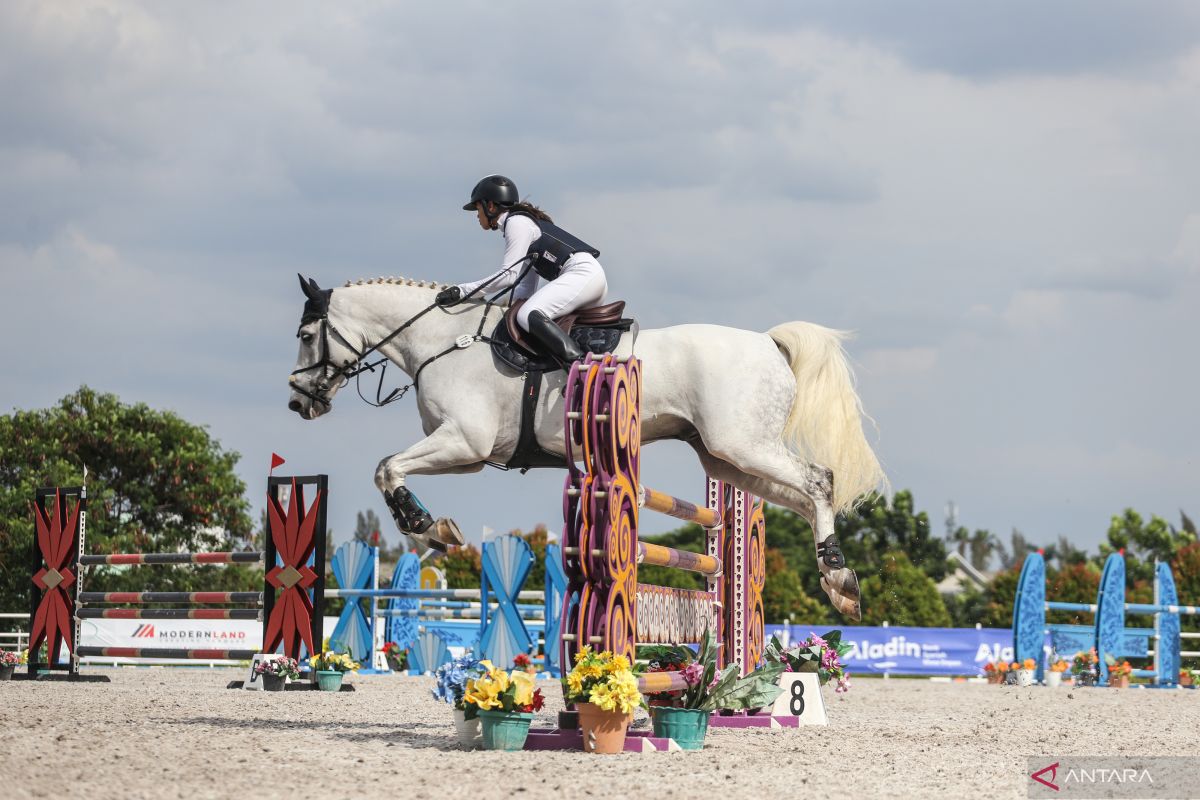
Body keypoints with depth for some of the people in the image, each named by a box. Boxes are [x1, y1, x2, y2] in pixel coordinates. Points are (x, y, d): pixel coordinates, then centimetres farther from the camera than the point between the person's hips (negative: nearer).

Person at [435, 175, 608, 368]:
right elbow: (526, 287, 25)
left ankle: (578, 366, -37)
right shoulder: (525, 222, 27)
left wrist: (463, 290, -9)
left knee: (529, 315, -26)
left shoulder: (516, 222, -3)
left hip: (582, 273, -11)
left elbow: (509, 275, -12)